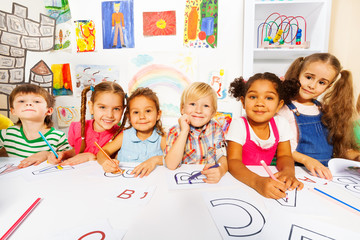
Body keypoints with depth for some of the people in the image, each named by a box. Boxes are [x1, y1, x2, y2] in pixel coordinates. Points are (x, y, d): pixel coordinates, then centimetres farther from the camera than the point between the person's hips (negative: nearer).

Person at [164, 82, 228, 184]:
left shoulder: (215, 129, 1)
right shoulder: (175, 131, -5)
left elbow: (223, 157, -5)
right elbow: (171, 165, -17)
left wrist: (221, 169, -28)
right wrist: (184, 131, -19)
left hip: (209, 182, 2)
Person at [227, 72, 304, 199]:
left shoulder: (280, 124, -2)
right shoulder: (238, 125, -15)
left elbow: (284, 156, 2)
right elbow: (234, 161, -22)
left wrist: (288, 171, -23)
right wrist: (257, 182, -40)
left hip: (267, 177, 4)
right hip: (240, 179, -4)